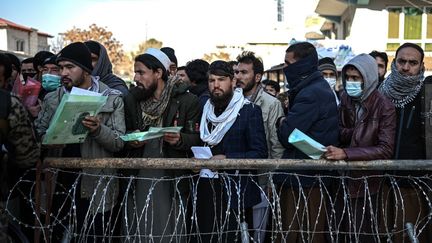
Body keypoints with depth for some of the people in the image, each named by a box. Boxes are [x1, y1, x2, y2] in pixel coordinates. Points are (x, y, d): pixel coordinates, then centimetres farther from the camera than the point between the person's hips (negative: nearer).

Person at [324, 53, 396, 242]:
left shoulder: (384, 106, -12)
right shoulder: (345, 99, 4)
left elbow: (386, 149, -19)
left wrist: (346, 153, -27)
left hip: (367, 183, -4)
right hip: (343, 179, 5)